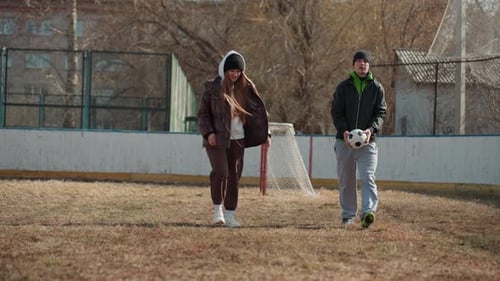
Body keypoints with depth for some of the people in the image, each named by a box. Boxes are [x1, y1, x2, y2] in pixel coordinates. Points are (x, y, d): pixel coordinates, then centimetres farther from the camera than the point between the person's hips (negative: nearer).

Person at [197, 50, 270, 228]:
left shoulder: (246, 88, 6)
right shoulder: (213, 87, -2)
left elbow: (258, 109, 7)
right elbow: (203, 113, 1)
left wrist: (265, 134, -3)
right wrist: (208, 132, -14)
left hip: (237, 139, 3)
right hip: (216, 139, -3)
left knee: (234, 176, 3)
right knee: (220, 171, -19)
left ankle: (229, 214, 11)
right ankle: (217, 210, -4)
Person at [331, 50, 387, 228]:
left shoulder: (377, 88, 7)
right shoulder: (343, 87, 7)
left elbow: (381, 113, 2)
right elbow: (336, 112, 3)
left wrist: (371, 129, -17)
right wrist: (344, 130, -15)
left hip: (367, 141, -2)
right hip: (344, 140, 2)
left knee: (367, 177, -17)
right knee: (346, 180, 7)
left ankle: (368, 212, -27)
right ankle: (348, 215, 18)